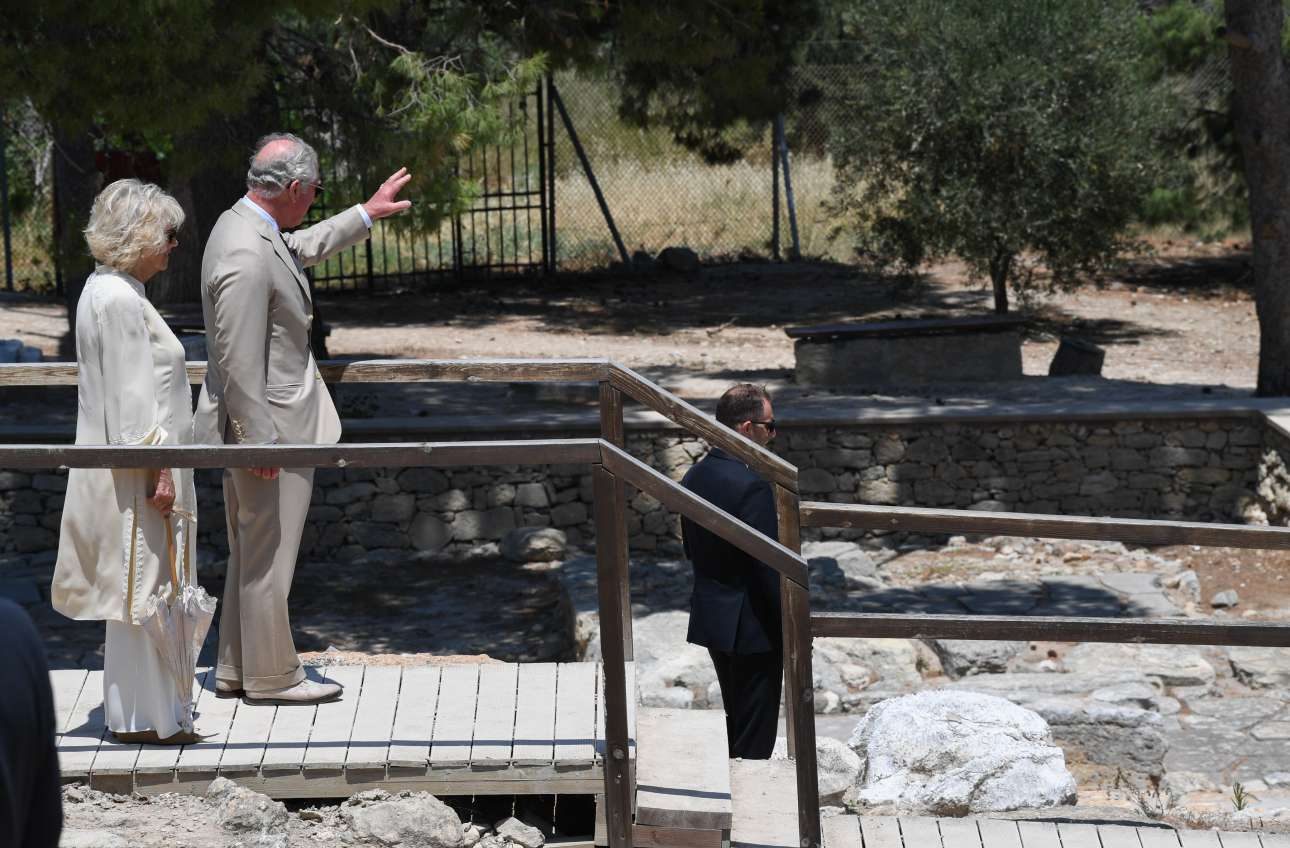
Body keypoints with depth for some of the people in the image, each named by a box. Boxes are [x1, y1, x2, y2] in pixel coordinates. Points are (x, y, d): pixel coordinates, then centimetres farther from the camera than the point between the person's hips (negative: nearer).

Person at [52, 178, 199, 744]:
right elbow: (131, 397, -21)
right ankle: (140, 717, 3)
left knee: (136, 590, 14)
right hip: (137, 476, -10)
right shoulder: (119, 301, -18)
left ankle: (133, 709, 21)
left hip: (129, 472, 10)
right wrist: (156, 472, -21)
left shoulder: (110, 291, 14)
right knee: (141, 588, -4)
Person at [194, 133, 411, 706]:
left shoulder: (245, 226, 7)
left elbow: (302, 248, 30)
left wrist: (367, 213, 36)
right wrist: (260, 442, -22)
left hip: (265, 427, 11)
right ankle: (271, 676, 12)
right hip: (267, 428, -11)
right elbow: (239, 362, -25)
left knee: (251, 553, 18)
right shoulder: (247, 257, -25)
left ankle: (236, 670, 27)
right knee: (268, 556, 2)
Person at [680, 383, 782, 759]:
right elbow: (768, 567, -21)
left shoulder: (693, 477, 4)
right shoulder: (752, 486, -22)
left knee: (736, 721, 20)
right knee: (755, 738, 0)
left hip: (710, 616, 9)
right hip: (752, 627, -9)